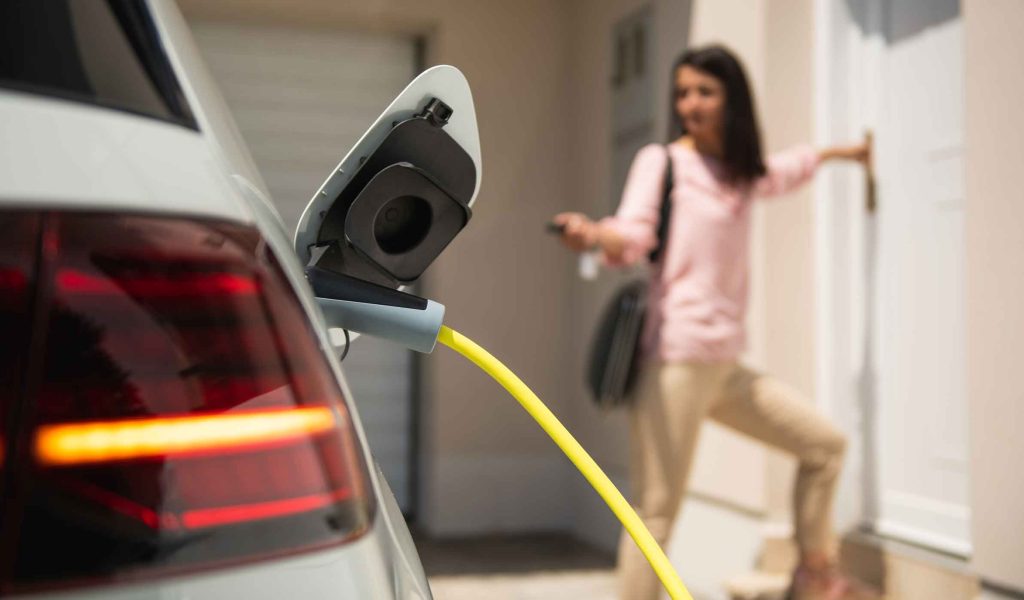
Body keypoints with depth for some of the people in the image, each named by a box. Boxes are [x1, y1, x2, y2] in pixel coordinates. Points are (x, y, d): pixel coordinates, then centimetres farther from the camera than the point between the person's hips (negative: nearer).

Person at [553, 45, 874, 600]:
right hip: (674, 359, -8)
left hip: (724, 363, 8)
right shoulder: (661, 161, -1)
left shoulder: (738, 174, 17)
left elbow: (780, 172, 40)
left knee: (824, 444, 16)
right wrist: (594, 234, -39)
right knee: (656, 513, -11)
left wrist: (835, 152, 55)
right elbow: (634, 234, -17)